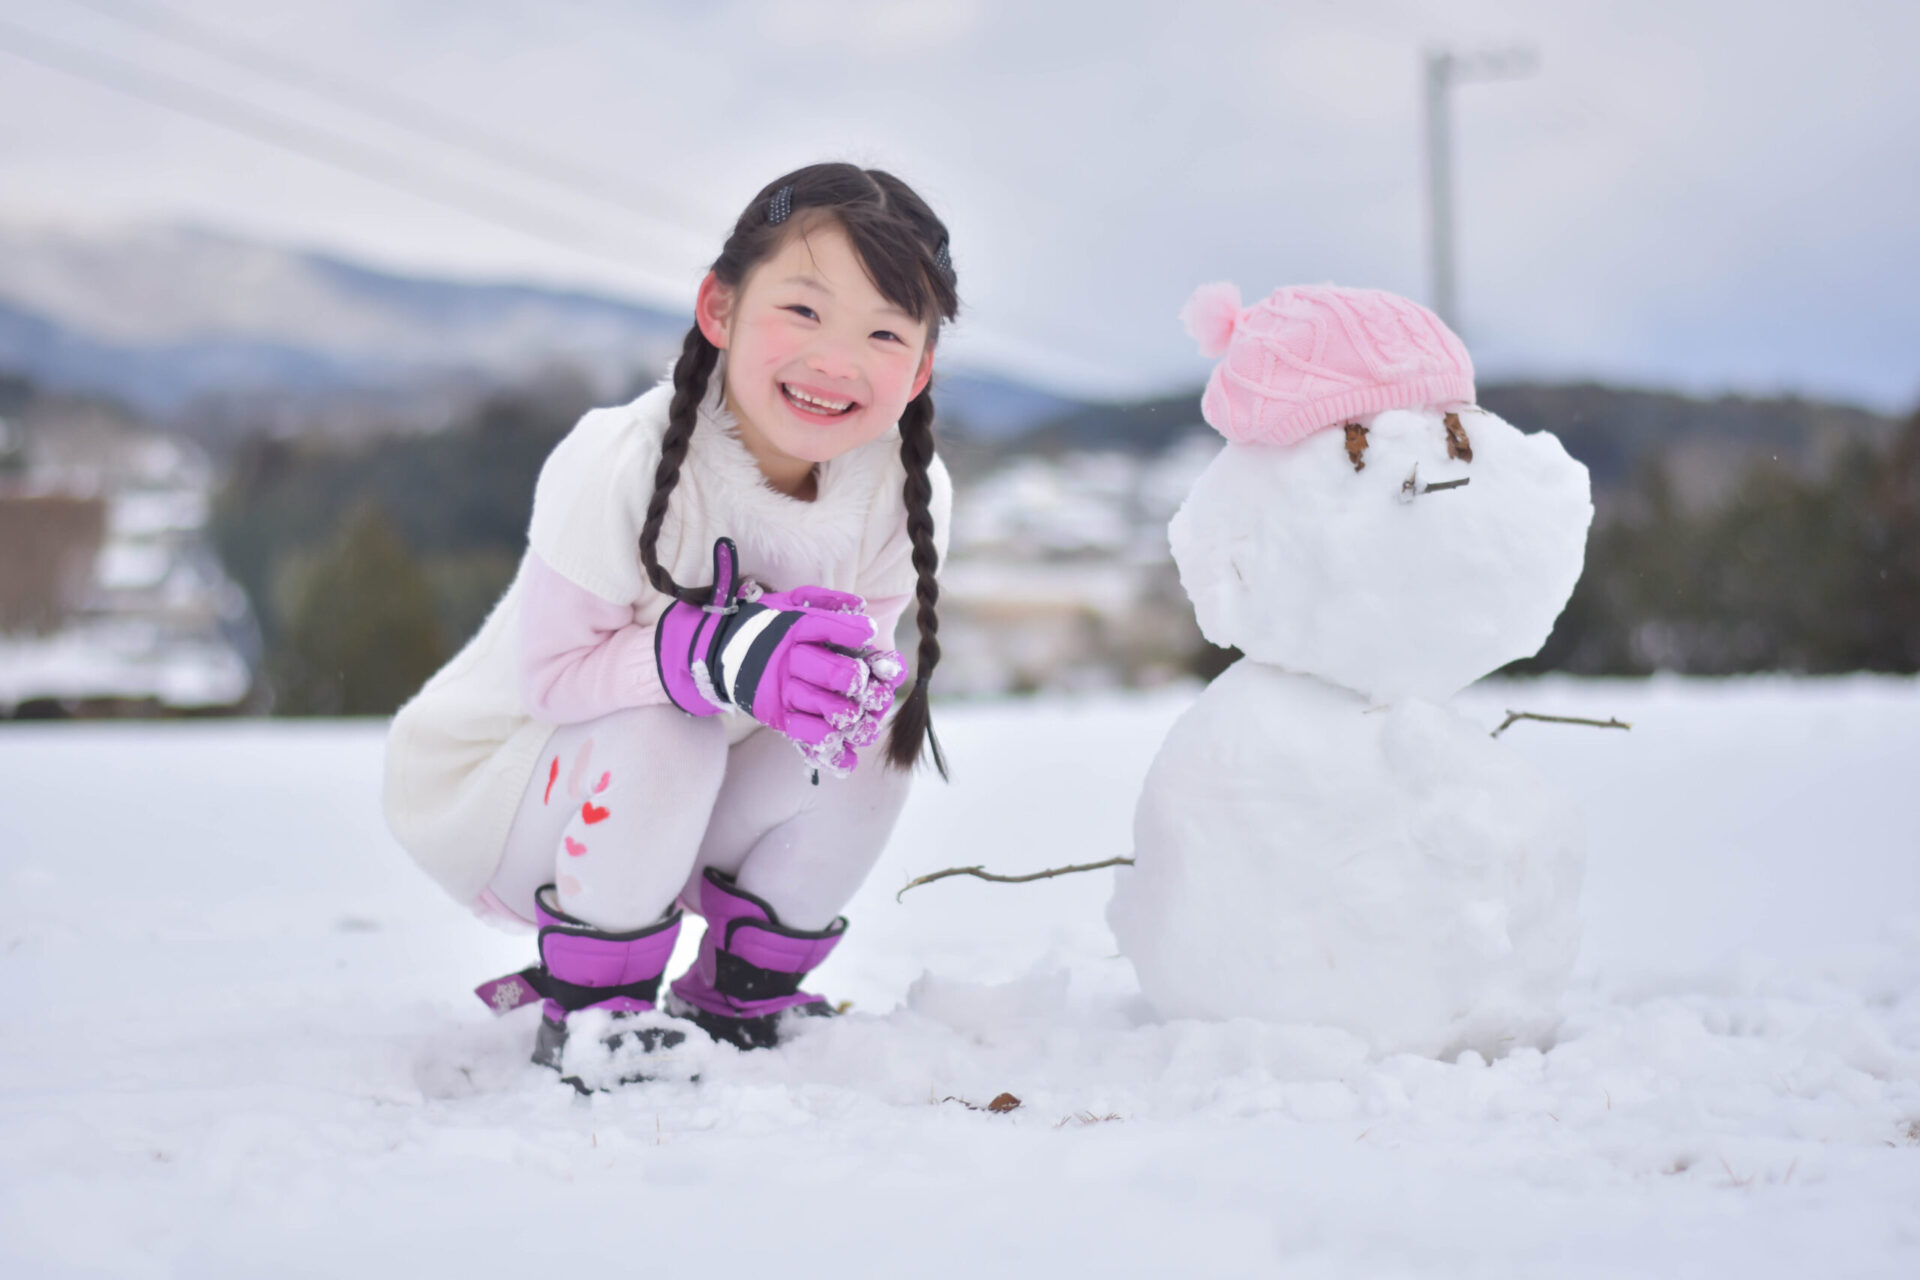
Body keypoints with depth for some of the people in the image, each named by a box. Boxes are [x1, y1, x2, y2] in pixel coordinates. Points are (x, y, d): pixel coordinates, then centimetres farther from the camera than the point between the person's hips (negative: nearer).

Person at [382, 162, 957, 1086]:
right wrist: (718, 653, -45)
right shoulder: (619, 467, -30)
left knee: (870, 734, -17)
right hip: (478, 796, -5)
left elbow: (861, 652, -7)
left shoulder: (908, 497, -14)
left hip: (663, 813, 5)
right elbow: (549, 672, -26)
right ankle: (588, 1004, -12)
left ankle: (743, 993, 4)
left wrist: (850, 681, -34)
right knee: (662, 733, -34)